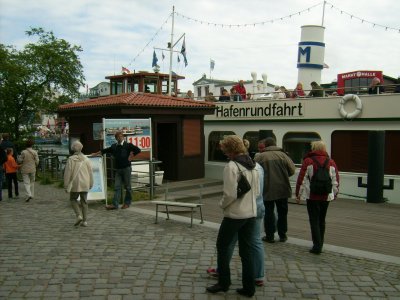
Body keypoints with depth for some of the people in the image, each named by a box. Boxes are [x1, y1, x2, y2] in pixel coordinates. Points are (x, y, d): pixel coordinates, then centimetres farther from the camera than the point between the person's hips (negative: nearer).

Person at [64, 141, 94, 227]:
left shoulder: (71, 159, -9)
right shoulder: (86, 159, 0)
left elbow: (67, 173, -8)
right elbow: (90, 172, 4)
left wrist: (66, 185, 0)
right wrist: (90, 184, 15)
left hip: (75, 184, -3)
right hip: (85, 184, 3)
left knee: (73, 199, 16)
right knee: (84, 201, 11)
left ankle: (79, 215, -3)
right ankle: (84, 221, 10)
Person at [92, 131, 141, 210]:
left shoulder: (128, 145, -4)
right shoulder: (114, 146, 10)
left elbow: (138, 150, -7)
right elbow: (105, 150, 24)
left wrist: (131, 156, -4)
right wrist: (96, 153, 29)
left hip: (126, 168, -4)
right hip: (118, 169, 4)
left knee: (127, 186, 3)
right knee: (117, 187, -1)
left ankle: (127, 203, 15)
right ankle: (115, 204, -3)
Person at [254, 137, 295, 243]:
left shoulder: (260, 157, -8)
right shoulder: (283, 155, -3)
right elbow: (292, 170, -3)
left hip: (267, 189, -2)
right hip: (282, 189, 2)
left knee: (269, 213, 8)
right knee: (282, 212, 14)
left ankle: (270, 236, 12)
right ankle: (282, 235, 20)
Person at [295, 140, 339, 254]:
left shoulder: (308, 161, -7)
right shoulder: (331, 162, 5)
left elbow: (301, 180, -6)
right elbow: (335, 181, 9)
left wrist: (298, 195, 2)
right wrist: (334, 194, 21)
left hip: (312, 196, -4)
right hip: (326, 196, 4)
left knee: (314, 221, 1)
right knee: (322, 221, 14)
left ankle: (317, 246, -4)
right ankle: (319, 245, 22)